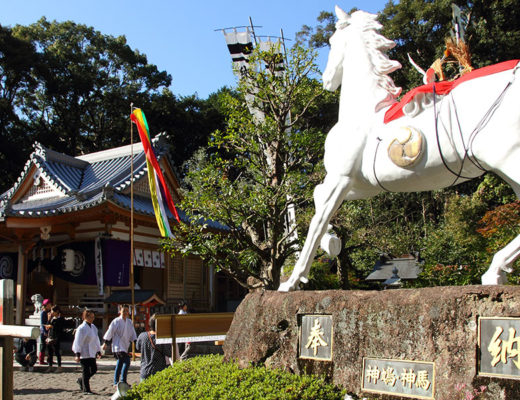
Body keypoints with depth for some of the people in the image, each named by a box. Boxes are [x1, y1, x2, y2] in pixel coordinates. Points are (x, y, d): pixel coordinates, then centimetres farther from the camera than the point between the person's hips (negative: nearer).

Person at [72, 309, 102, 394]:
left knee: (94, 369, 10)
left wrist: (98, 351, 19)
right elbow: (78, 342, -14)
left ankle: (81, 380, 30)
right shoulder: (81, 328, -13)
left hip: (92, 353, 8)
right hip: (84, 353, -8)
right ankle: (86, 389, 6)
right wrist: (77, 354, -16)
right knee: (86, 371, -3)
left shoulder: (93, 327, 12)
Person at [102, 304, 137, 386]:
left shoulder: (129, 322, 11)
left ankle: (116, 382, 23)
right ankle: (123, 381, -13)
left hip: (125, 346, 8)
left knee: (120, 363, 13)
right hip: (118, 345, -8)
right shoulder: (116, 321, -8)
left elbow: (132, 333, 17)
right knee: (126, 361, -20)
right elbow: (110, 331, -6)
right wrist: (105, 343, -5)